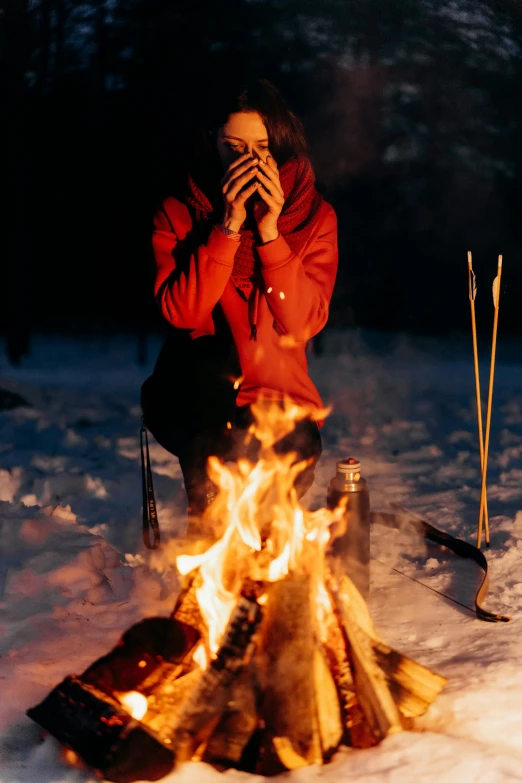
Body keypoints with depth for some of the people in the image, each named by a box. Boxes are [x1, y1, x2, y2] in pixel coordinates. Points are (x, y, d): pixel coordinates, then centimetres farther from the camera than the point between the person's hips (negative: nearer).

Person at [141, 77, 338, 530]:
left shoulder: (314, 217, 1)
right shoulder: (179, 214, -1)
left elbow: (304, 323, -12)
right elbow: (181, 311, -15)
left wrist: (270, 231, -19)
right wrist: (227, 227, -21)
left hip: (280, 399, 1)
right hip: (198, 402, -1)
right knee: (213, 361, -35)